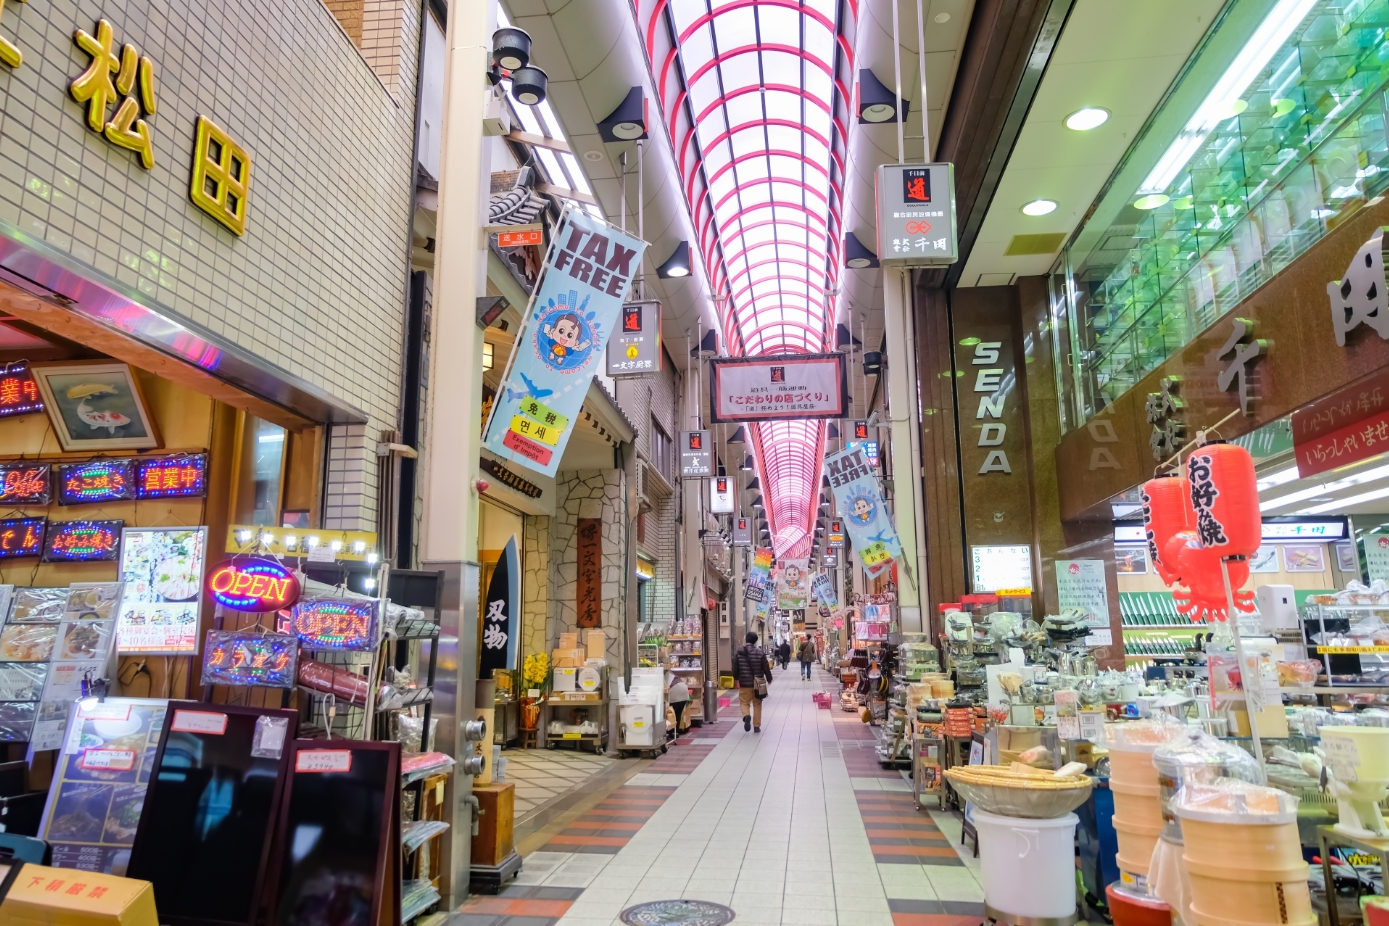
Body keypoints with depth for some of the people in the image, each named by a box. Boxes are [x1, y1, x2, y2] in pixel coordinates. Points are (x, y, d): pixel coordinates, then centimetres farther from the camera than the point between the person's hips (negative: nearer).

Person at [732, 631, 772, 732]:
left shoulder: (738, 653, -3)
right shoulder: (760, 653, -6)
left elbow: (735, 669, 4)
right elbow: (766, 668, -2)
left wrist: (736, 679, 23)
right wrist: (769, 679, 14)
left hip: (744, 683, 0)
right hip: (757, 684, 0)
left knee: (744, 702, 8)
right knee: (757, 705, 13)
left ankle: (746, 716, -22)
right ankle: (757, 726, 14)